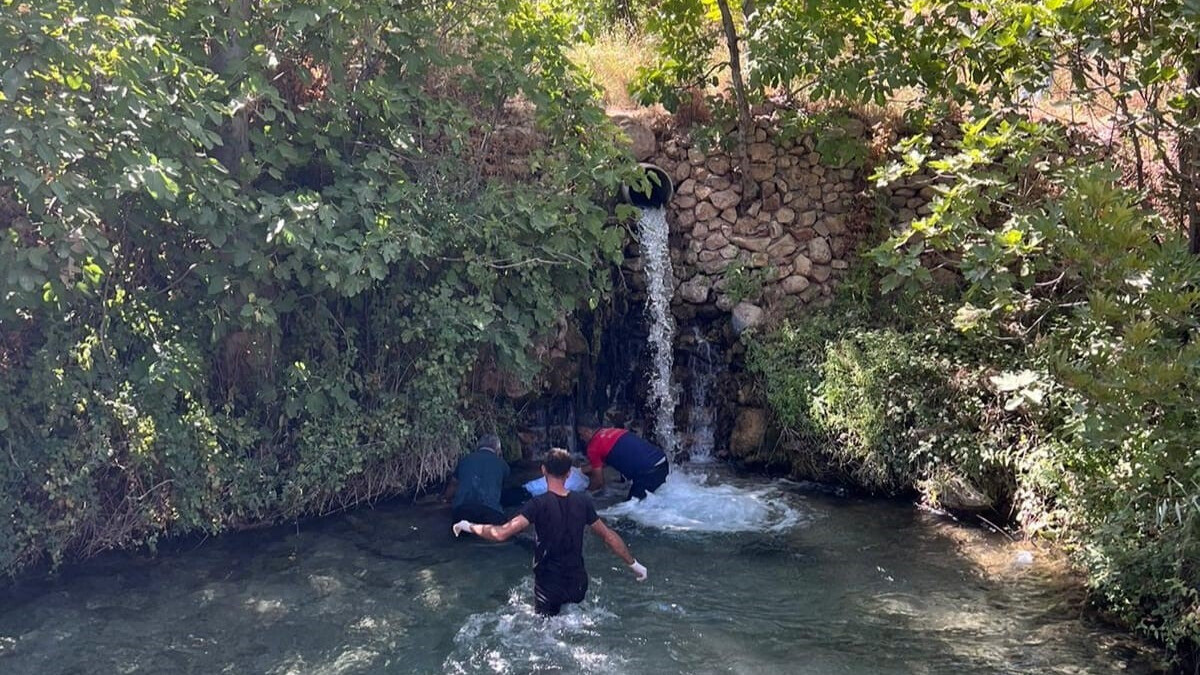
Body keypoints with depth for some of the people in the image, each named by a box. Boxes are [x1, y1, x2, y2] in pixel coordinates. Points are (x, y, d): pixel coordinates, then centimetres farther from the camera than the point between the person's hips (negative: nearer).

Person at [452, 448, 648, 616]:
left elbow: (501, 533, -24)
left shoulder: (540, 504, -17)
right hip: (578, 584, 4)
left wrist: (468, 526, -10)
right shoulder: (582, 502, -3)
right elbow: (608, 536, 5)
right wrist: (633, 564, 17)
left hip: (549, 586, -4)